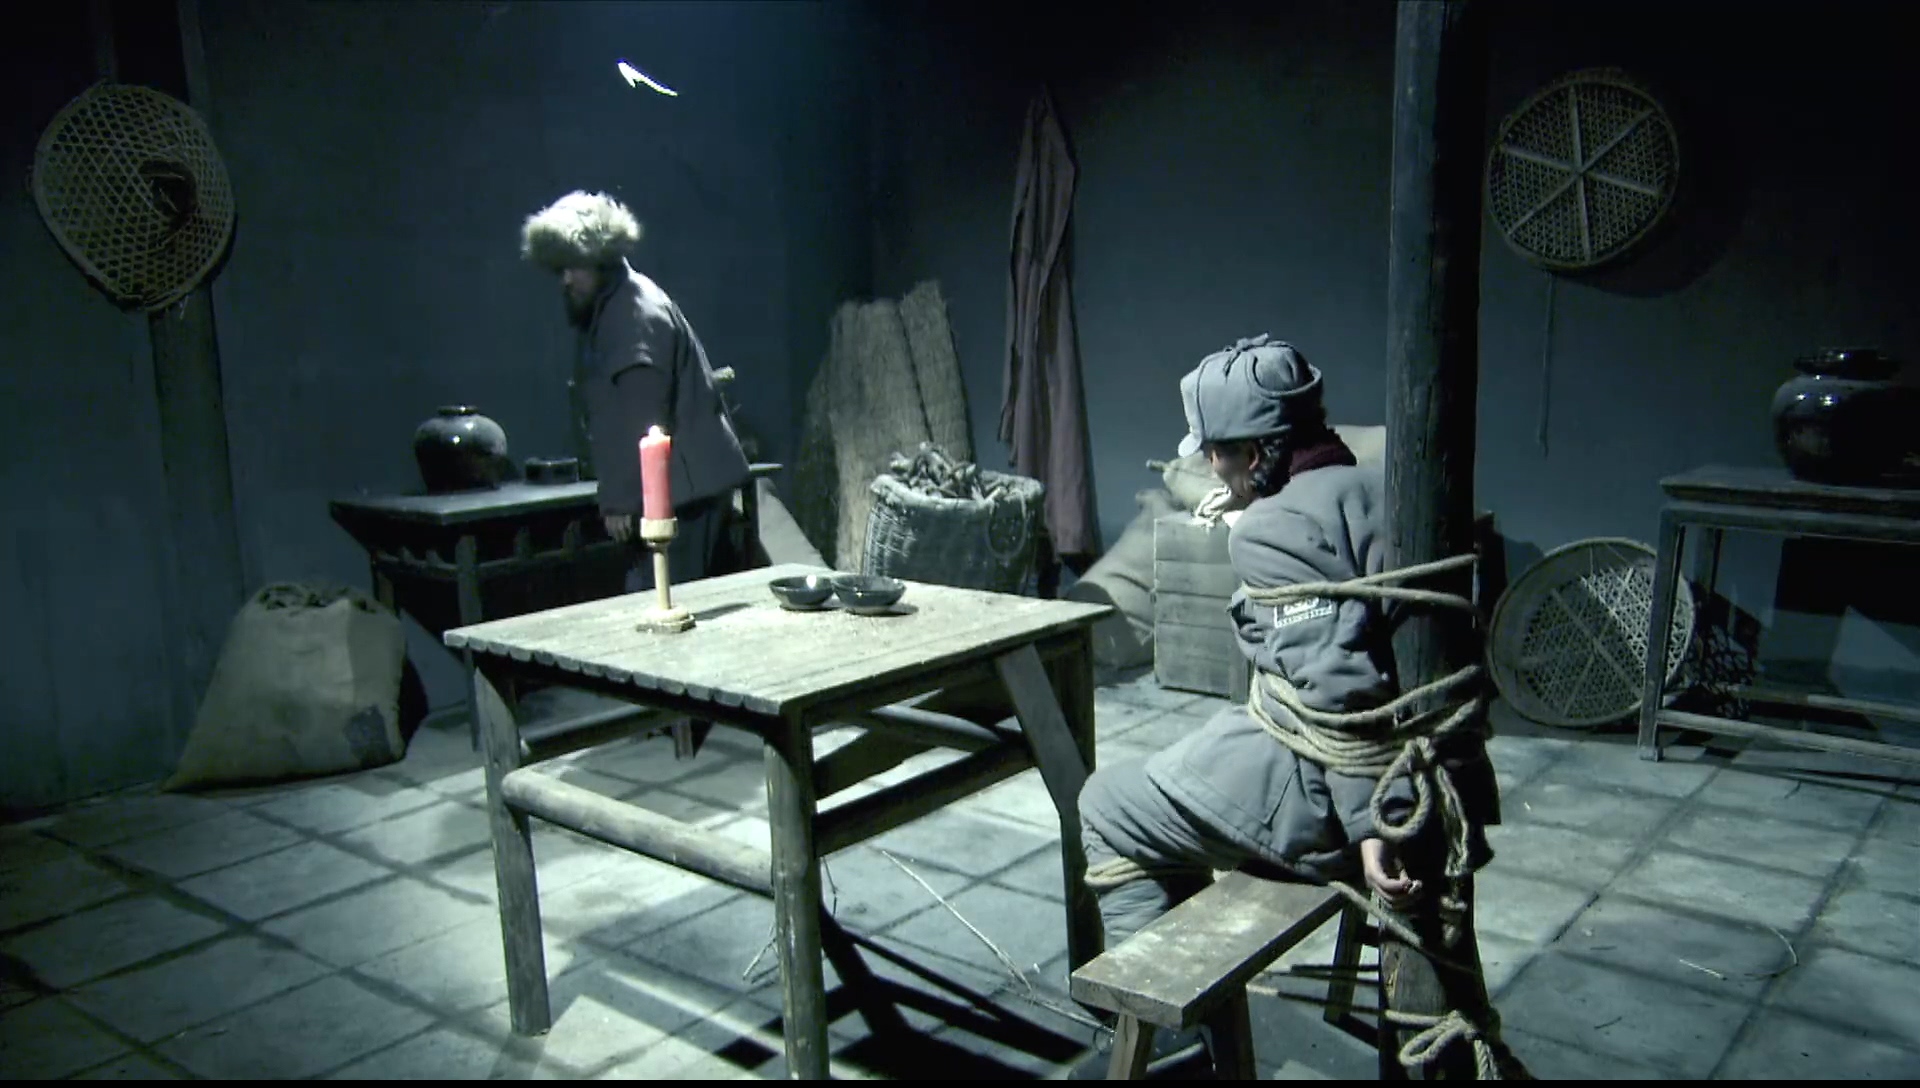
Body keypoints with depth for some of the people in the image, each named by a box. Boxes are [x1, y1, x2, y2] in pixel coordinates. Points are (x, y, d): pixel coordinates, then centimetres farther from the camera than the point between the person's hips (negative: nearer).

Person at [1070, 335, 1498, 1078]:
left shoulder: (1272, 529, -16)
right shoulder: (1379, 489, 10)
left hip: (1329, 796, -9)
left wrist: (1372, 825, -30)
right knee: (1168, 787, 27)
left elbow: (1341, 687, -27)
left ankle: (1163, 1024, 10)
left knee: (1109, 808, 8)